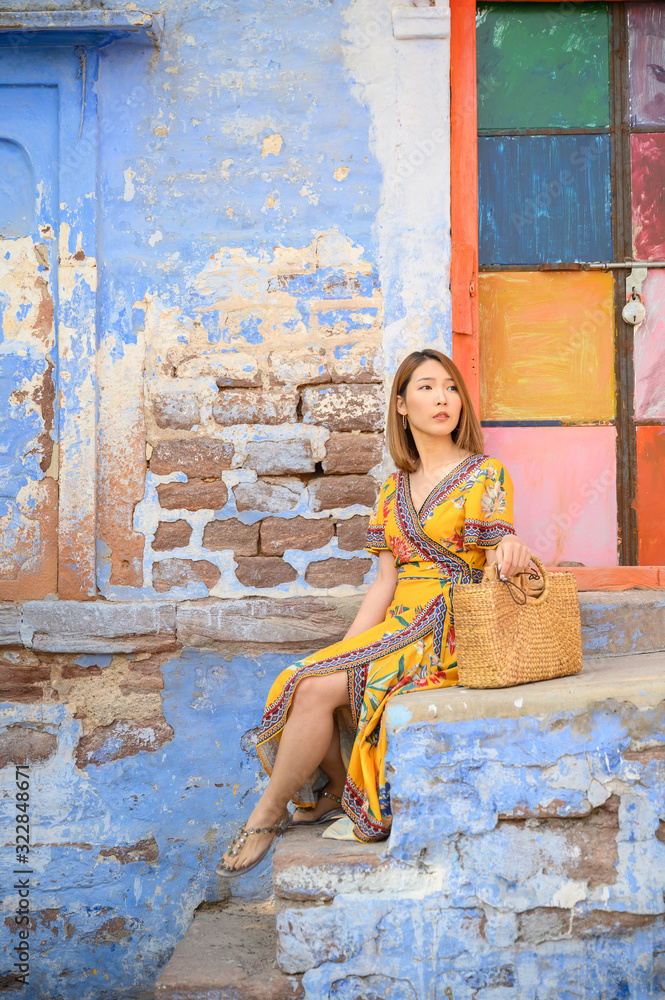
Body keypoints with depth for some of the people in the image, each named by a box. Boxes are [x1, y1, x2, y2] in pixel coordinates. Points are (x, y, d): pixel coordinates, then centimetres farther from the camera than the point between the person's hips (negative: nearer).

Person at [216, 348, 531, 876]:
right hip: (399, 626, 6)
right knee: (308, 683, -19)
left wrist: (514, 548, -34)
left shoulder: (486, 475, -3)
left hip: (449, 633, -6)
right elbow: (385, 582, 10)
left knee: (316, 688, -21)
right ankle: (335, 793, 4)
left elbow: (495, 576, -9)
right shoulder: (395, 488, 14)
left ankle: (268, 812, -2)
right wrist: (343, 651, -1)